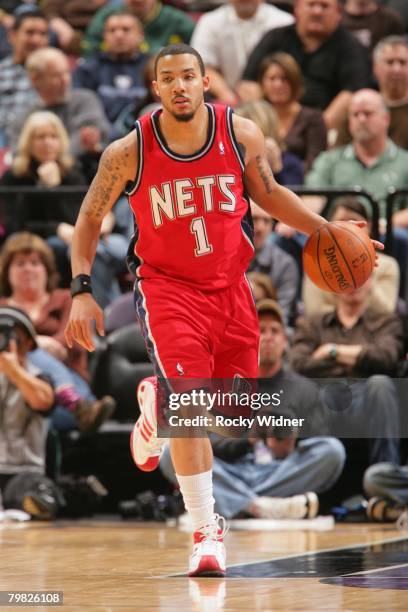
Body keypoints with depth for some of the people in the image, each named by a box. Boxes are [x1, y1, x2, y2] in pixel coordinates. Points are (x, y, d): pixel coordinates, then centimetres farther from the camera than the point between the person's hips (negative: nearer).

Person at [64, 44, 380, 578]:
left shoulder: (241, 134, -8)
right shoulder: (129, 152, -15)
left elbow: (267, 192, 11)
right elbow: (89, 219, -1)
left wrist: (325, 230, 1)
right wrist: (81, 291, -8)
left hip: (229, 285, 4)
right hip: (167, 287, -4)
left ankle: (159, 402, 42)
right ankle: (206, 532, -11)